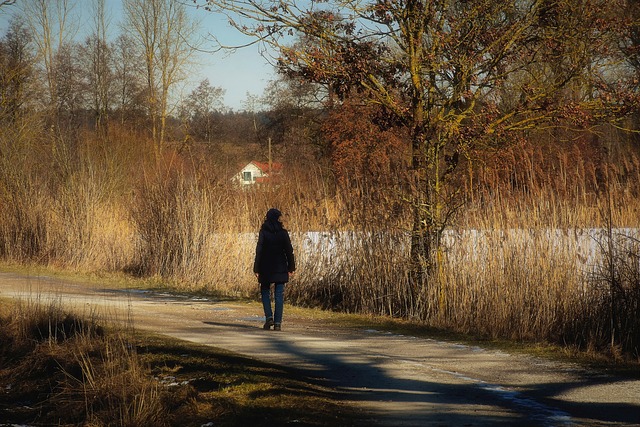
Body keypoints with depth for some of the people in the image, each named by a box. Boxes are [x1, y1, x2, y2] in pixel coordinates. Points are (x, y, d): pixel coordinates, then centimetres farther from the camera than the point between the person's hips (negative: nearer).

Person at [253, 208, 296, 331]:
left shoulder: (263, 232, -7)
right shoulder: (283, 233, -3)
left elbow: (259, 251, -9)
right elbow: (289, 251, 0)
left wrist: (256, 269, -5)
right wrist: (291, 268, 9)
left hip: (266, 268, -1)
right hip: (280, 268, 1)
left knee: (265, 291, 15)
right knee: (279, 294, 5)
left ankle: (269, 317, -2)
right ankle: (278, 322, 0)